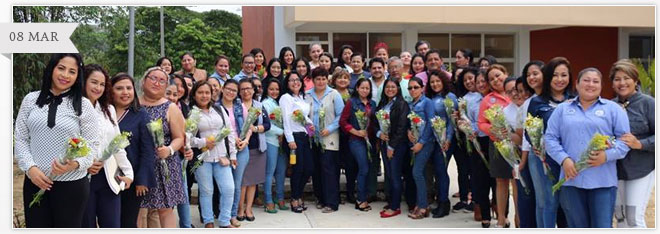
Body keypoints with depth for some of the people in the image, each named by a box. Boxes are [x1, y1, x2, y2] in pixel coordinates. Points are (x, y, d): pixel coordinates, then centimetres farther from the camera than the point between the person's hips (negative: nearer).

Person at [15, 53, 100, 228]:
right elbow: (20, 139, 6)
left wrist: (75, 163, -22)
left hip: (71, 184, -2)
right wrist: (30, 168, -8)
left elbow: (93, 145, -3)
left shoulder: (84, 105, -2)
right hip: (35, 182, 2)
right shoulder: (31, 100, 5)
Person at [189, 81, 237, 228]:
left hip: (221, 157, 4)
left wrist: (232, 154, 6)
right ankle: (208, 222, 23)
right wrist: (202, 142, -15)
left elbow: (229, 131, 11)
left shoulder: (219, 110, 11)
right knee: (206, 191, 6)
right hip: (201, 158, -4)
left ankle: (225, 222, 16)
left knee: (228, 189, 0)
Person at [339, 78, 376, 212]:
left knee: (364, 169, 7)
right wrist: (356, 131, -10)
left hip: (370, 139, 5)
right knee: (364, 169, -9)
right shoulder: (351, 102, -1)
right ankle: (361, 200, 1)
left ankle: (361, 199, 18)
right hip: (356, 140, -5)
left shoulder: (373, 104, 13)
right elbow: (342, 121, -5)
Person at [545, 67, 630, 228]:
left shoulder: (613, 109, 9)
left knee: (602, 227, -3)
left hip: (603, 182, -2)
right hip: (571, 179, 2)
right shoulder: (562, 109, 13)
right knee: (577, 226, 11)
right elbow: (550, 138, 7)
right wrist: (564, 159, -9)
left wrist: (607, 155, -16)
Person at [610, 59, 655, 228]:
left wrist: (639, 144, -22)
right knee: (620, 215, 12)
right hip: (615, 168, 4)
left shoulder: (647, 103, -7)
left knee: (635, 217, -5)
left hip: (641, 168, -4)